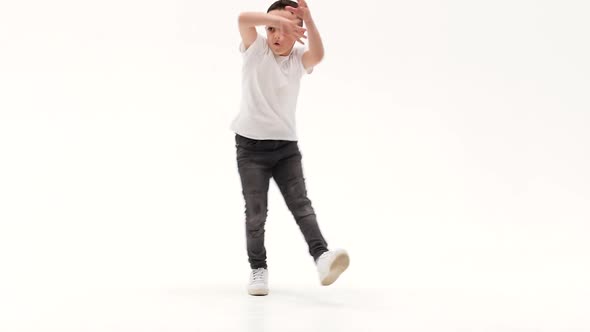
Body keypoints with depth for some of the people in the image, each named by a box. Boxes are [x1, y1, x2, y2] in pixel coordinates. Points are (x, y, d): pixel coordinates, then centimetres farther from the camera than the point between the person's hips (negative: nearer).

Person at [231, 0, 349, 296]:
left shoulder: (298, 60, 3)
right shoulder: (255, 49, -1)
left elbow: (318, 54, -21)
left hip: (286, 145, 2)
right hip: (251, 144, -1)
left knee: (300, 204, -8)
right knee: (256, 211, 3)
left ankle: (322, 256, -18)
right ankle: (258, 268, 15)